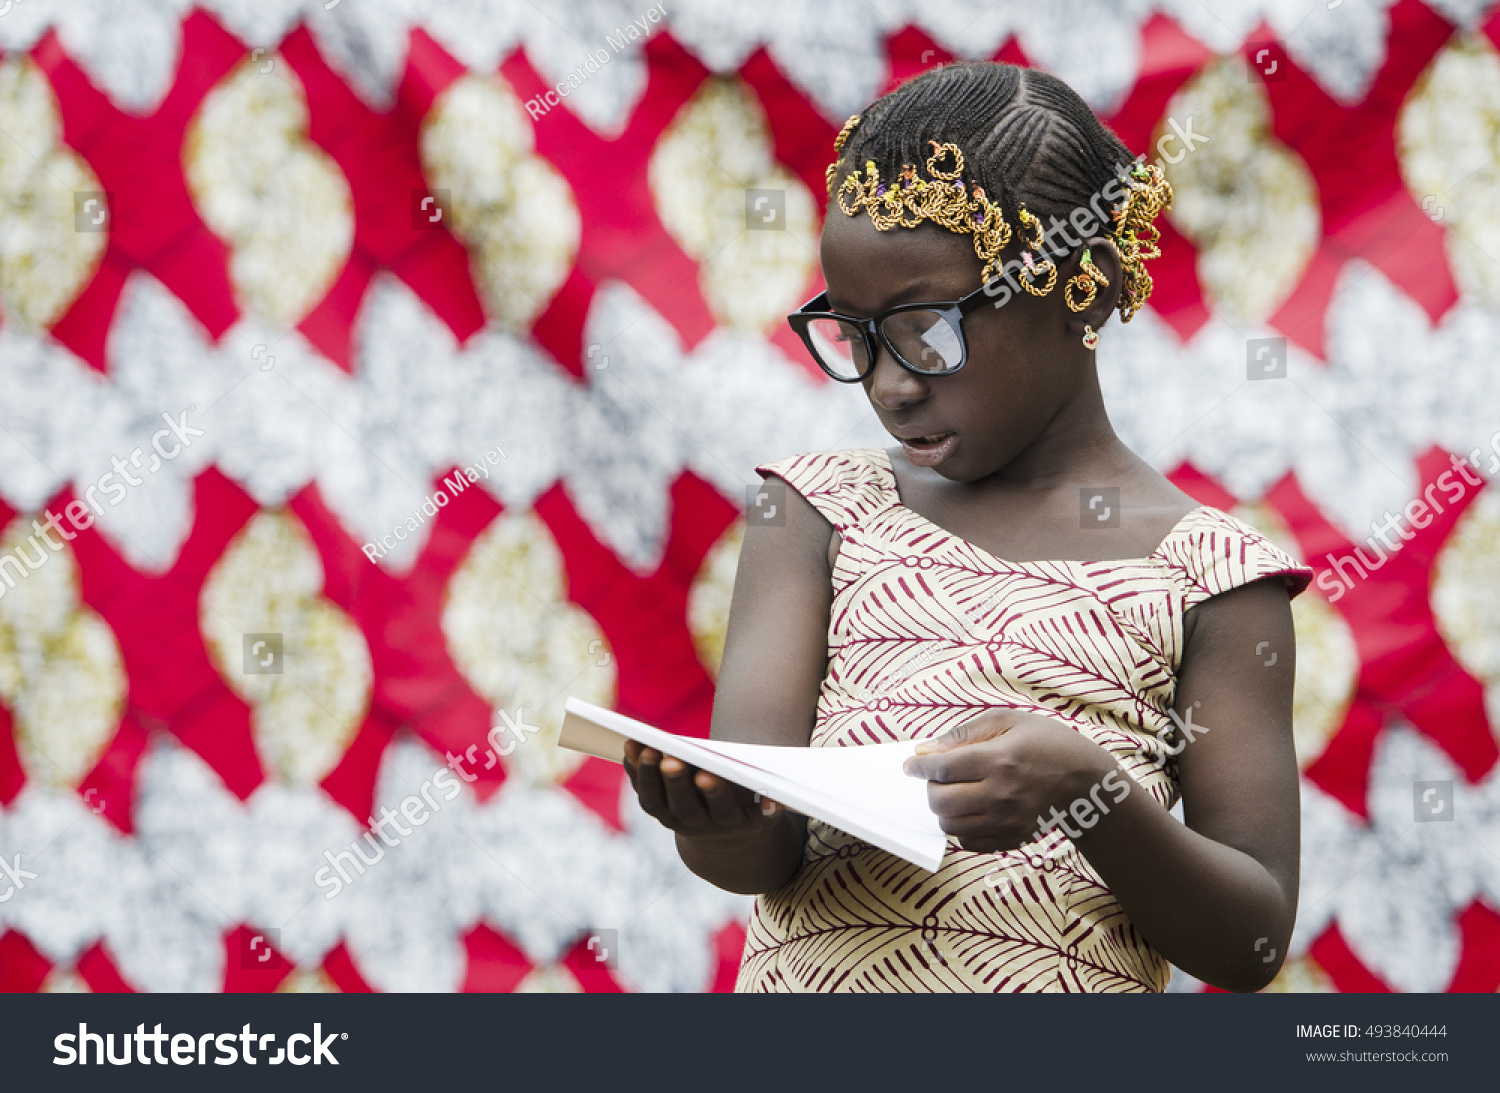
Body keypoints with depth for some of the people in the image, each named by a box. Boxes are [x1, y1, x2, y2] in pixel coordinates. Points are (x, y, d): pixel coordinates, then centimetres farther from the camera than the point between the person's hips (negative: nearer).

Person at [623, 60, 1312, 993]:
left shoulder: (1202, 569, 4)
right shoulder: (822, 513, 11)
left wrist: (1091, 794, -14)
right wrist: (724, 822, -20)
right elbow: (759, 852, 2)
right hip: (810, 975, 3)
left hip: (1066, 985, -2)